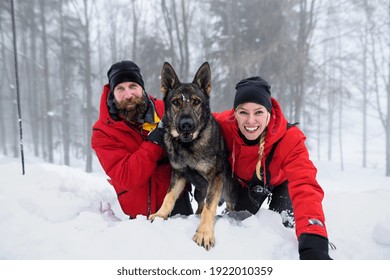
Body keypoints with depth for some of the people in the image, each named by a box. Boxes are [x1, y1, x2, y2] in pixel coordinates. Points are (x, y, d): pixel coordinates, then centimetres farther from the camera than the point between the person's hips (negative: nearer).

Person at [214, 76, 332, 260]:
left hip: (280, 181, -1)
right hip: (245, 181, 2)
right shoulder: (224, 125, -37)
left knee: (283, 224, -14)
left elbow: (304, 187, -52)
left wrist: (313, 240, -66)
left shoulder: (290, 139, -41)